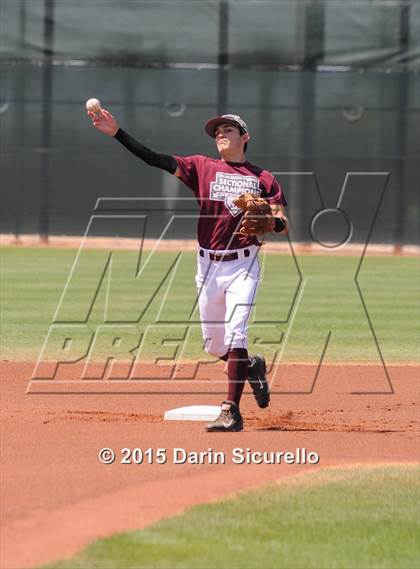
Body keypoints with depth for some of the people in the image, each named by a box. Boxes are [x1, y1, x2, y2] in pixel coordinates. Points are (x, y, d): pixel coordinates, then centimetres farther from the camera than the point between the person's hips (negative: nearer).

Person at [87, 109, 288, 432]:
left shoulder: (262, 179, 4)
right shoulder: (202, 167, 7)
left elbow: (283, 224, -2)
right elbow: (156, 160, -4)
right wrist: (117, 133, -15)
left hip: (243, 265, -3)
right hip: (208, 266, 3)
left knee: (235, 334, -17)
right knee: (214, 345, 10)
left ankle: (231, 412, -18)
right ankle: (252, 367, 41)